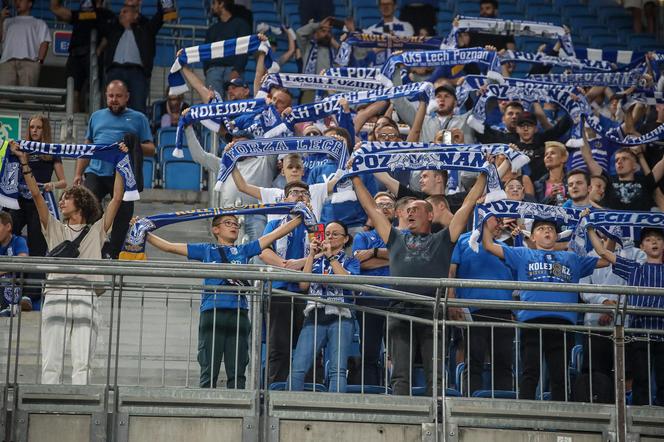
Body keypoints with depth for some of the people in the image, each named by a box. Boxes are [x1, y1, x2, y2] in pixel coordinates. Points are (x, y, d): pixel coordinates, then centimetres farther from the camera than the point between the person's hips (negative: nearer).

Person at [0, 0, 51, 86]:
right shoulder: (7, 22, 33)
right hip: (7, 61, 2)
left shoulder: (39, 23, 26)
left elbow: (44, 43, 10)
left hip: (29, 62, -2)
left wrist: (40, 60, -6)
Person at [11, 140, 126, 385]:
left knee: (82, 364, -8)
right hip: (55, 296, 2)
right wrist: (24, 163, 12)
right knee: (50, 363, -3)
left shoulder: (96, 231, 17)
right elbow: (36, 194, 16)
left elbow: (117, 199, 12)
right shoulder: (54, 229, 22)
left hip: (85, 298, -2)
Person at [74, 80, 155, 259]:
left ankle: (111, 254, 6)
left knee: (123, 214, -4)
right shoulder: (97, 116, 22)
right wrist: (78, 173, 13)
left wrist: (134, 146, -13)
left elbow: (150, 149, 8)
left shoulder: (138, 118, 13)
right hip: (95, 172, 2)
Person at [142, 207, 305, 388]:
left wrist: (300, 218, 14)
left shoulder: (245, 250, 20)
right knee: (209, 371, -1)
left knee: (237, 372, 1)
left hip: (238, 313, 1)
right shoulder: (206, 250, 17)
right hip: (211, 313, -1)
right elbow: (168, 246, 18)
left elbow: (275, 234, 19)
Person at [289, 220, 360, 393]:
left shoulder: (350, 261, 14)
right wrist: (312, 255, 4)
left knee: (337, 370, -8)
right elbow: (303, 285, 5)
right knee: (297, 368, -10)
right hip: (314, 317, 2)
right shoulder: (315, 260, 20)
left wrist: (331, 257, -5)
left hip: (340, 318, -2)